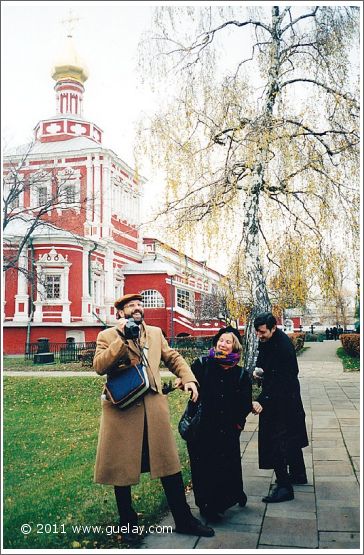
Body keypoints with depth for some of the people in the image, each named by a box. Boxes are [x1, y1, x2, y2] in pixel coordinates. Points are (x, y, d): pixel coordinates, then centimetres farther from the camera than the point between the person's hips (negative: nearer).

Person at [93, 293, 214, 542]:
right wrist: (121, 338, -19)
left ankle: (184, 519, 23)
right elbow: (99, 366, -13)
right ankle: (128, 523, 28)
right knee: (122, 469, 8)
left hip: (154, 409, 3)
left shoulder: (155, 333, 13)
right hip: (122, 409, -3)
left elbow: (173, 357, 15)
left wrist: (188, 378, -1)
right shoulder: (107, 336, 0)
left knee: (169, 463, 9)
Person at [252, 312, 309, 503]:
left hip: (283, 399, -9)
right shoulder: (266, 340, 0)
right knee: (291, 437, 21)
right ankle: (298, 475, 38)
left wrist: (262, 401, -32)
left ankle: (284, 487, -2)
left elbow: (279, 381, -28)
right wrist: (259, 369, -3)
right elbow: (263, 358, 19)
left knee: (277, 440, -9)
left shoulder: (283, 346, -27)